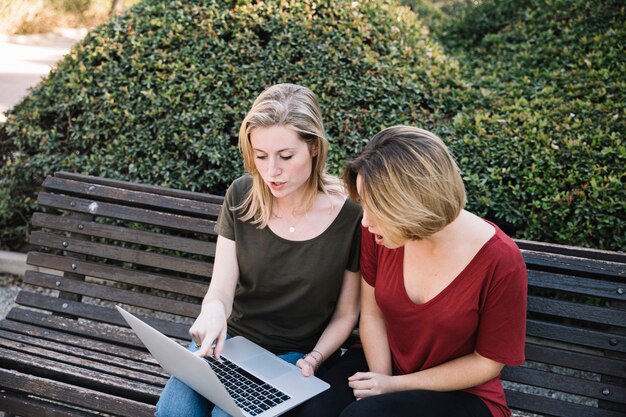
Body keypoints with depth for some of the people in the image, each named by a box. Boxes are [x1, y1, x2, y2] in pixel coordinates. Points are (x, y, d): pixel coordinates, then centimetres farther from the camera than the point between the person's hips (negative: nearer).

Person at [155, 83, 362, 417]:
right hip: (228, 336, 2)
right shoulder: (242, 196, -7)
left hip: (293, 353, -2)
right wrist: (213, 311, -31)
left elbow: (346, 314, -3)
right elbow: (221, 288, -9)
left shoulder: (351, 217, -16)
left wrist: (313, 360, -17)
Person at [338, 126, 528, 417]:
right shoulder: (378, 231, -13)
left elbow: (488, 361, -12)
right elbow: (373, 315, -1)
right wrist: (381, 378, -15)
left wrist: (396, 385, -14)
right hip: (385, 365, 4)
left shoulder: (500, 262, -22)